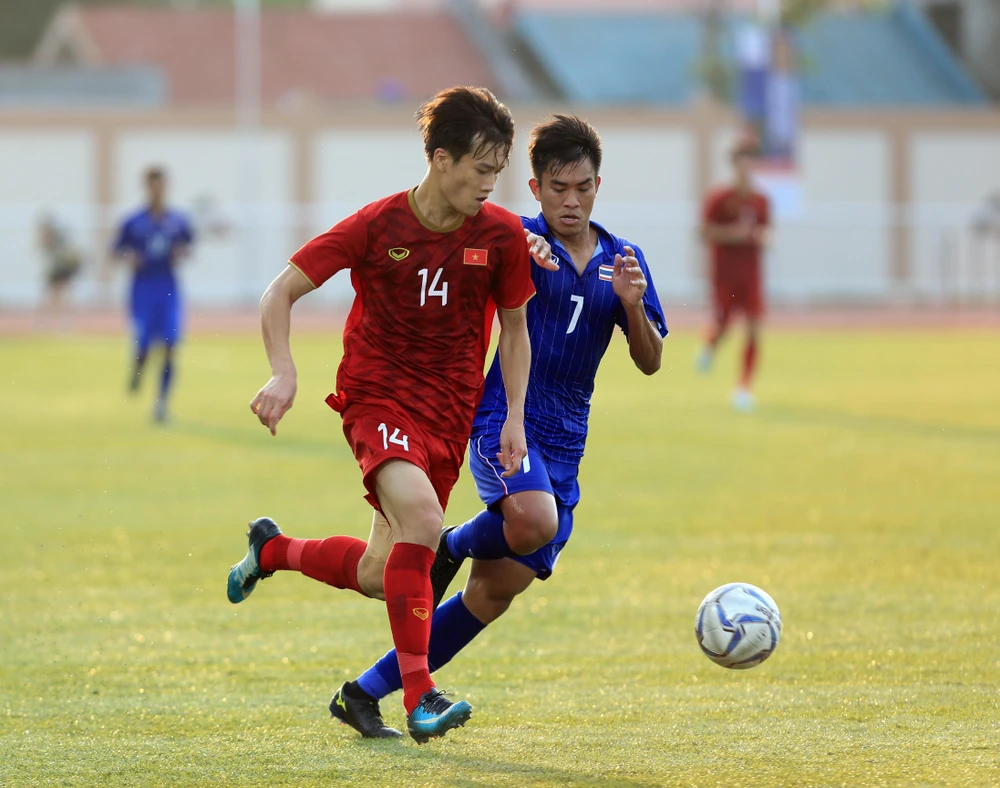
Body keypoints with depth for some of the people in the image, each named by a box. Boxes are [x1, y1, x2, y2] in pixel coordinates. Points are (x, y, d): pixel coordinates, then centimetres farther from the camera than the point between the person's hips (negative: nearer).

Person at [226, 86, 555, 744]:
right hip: (377, 395, -4)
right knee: (421, 519, -31)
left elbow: (514, 329, 11)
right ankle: (420, 697, -28)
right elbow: (281, 292, -4)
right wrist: (284, 373, -17)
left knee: (383, 575, 5)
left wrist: (515, 418, 3)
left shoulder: (502, 234, -4)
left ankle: (272, 549, 37)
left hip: (450, 412, 4)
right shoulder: (376, 226, -12)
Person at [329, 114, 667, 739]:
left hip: (564, 446, 5)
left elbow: (650, 363, 10)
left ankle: (365, 694, 12)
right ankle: (454, 546, -2)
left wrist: (633, 306, -11)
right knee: (533, 522, -37)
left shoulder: (623, 259, 11)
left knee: (494, 597, 2)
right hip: (505, 418, -5)